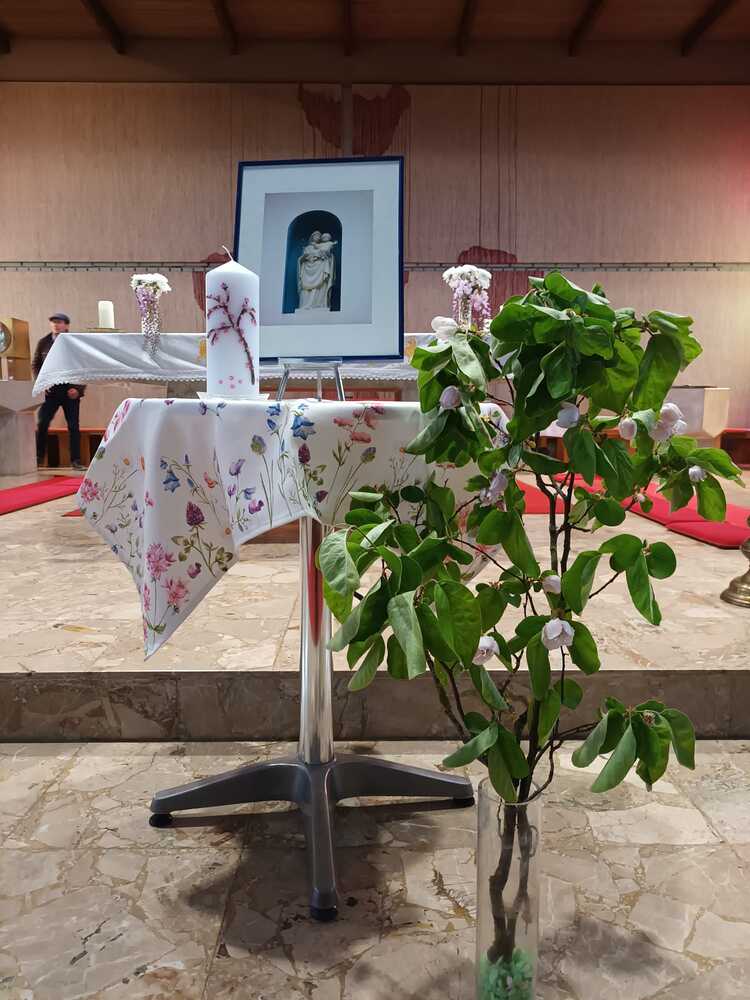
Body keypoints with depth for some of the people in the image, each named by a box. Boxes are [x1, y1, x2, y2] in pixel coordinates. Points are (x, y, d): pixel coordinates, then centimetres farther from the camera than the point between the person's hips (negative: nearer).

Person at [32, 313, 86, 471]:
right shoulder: (43, 343, 6)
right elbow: (35, 365, 12)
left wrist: (79, 388, -10)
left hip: (70, 391, -1)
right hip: (50, 391, 1)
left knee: (73, 426, 2)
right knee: (41, 424, -5)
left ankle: (76, 461, 9)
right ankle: (38, 459, 4)